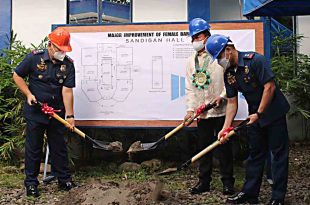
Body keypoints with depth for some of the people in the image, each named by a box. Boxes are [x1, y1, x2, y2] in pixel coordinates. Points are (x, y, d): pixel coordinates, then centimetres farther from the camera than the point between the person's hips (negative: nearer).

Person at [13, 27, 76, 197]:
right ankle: (31, 182, 18)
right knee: (33, 147, 7)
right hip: (34, 112, -1)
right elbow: (17, 75, 1)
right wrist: (28, 94, -11)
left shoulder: (68, 64, -5)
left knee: (59, 146, 10)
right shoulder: (34, 58, -8)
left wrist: (70, 115, -16)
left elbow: (67, 90, -10)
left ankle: (64, 180, 22)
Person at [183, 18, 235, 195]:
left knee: (224, 145, 3)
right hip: (202, 113, 4)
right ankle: (204, 182, 19)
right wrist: (191, 109, 1)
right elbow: (190, 88, 9)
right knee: (204, 146, 9)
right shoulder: (191, 61, 11)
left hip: (220, 111, -4)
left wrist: (222, 96, -17)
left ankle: (228, 182, 14)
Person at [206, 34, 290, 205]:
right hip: (254, 115, 7)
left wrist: (259, 113, -20)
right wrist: (225, 128, -6)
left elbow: (270, 86, -22)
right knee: (255, 153, 12)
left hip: (273, 112, -7)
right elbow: (232, 102, 3)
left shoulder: (255, 60, -20)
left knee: (279, 153, 0)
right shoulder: (228, 73, 1)